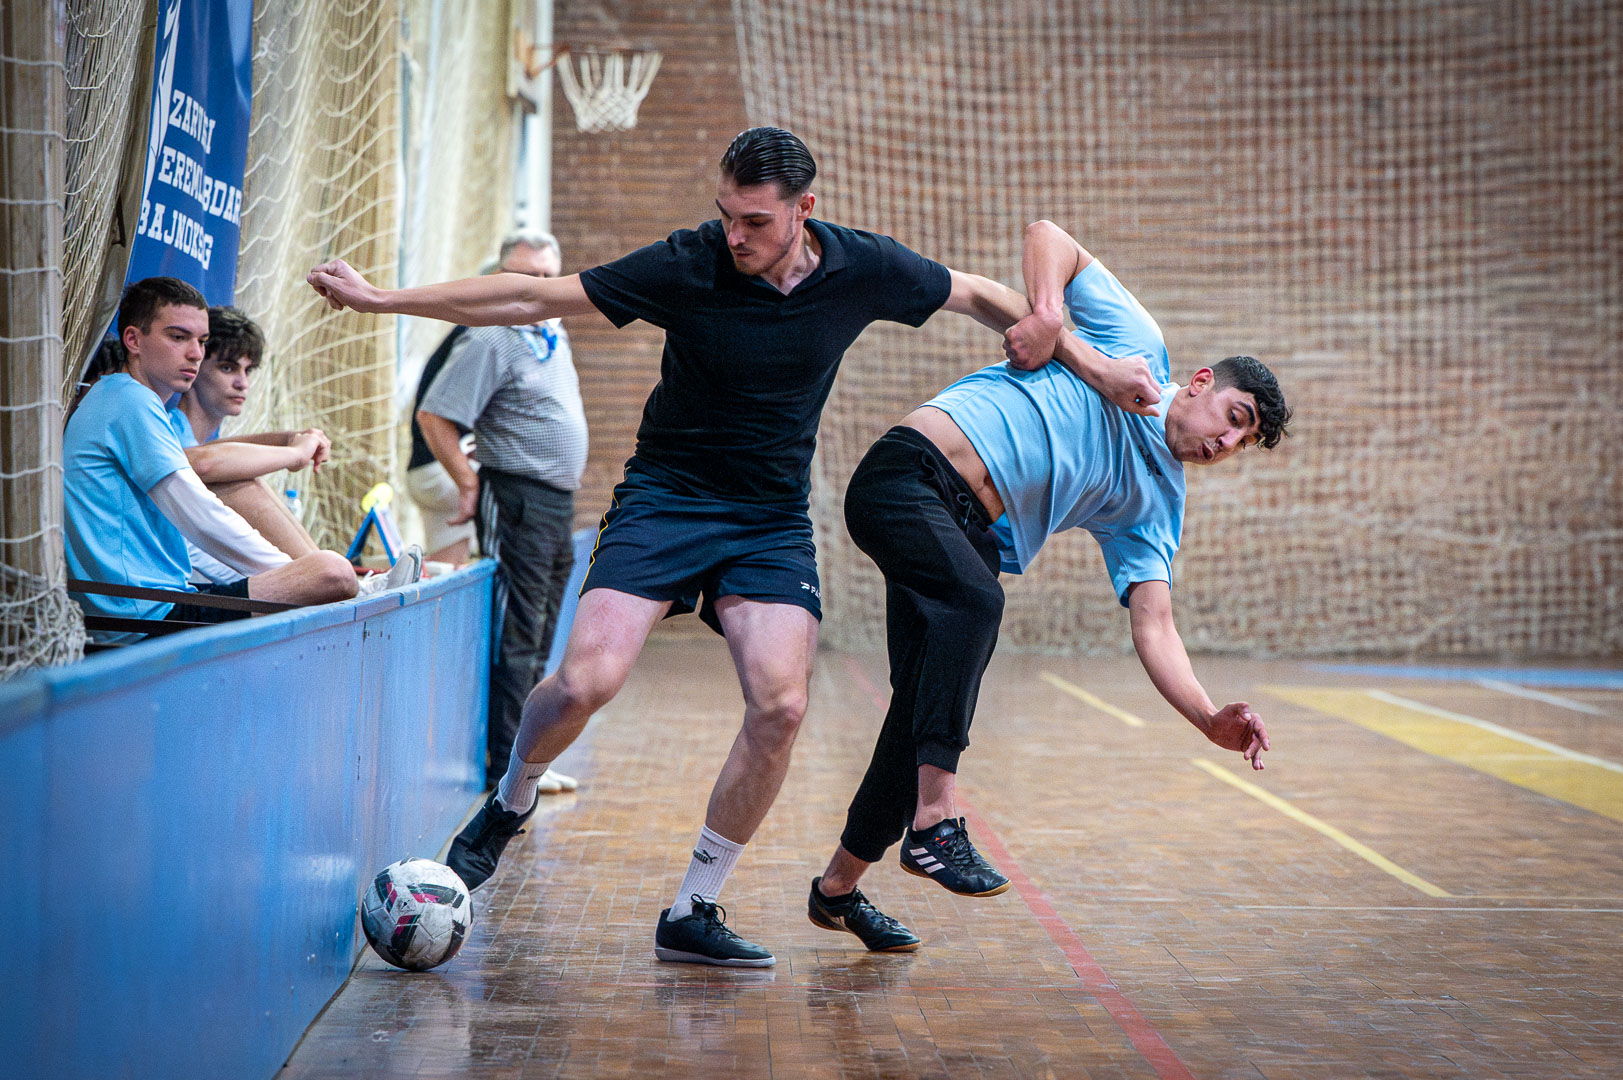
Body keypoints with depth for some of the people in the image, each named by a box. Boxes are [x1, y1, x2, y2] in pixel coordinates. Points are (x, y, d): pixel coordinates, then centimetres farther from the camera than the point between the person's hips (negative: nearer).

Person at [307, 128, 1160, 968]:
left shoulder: (864, 269, -8)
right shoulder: (686, 264, -15)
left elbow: (981, 296, 9)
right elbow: (533, 298, -10)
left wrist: (1094, 367, 12)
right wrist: (381, 299, -11)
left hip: (773, 520, 2)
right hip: (664, 496, -2)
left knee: (781, 705, -17)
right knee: (587, 680, -21)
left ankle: (693, 913, 0)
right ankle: (509, 806, 13)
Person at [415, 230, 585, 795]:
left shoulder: (556, 336, 16)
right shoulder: (491, 341, -11)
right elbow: (433, 415, -16)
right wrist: (469, 484, -14)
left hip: (559, 502, 9)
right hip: (518, 499, -9)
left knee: (537, 641, 12)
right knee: (516, 637, -8)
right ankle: (506, 765, -5)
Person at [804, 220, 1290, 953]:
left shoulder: (1155, 506, 16)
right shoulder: (1137, 342, 7)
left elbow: (1153, 628, 7)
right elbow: (1050, 237, 8)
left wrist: (1210, 719, -8)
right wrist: (1047, 313, -11)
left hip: (969, 535, 6)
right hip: (907, 475, -6)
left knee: (927, 711, -2)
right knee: (976, 599, -33)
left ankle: (839, 886, 16)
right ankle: (934, 821, -36)